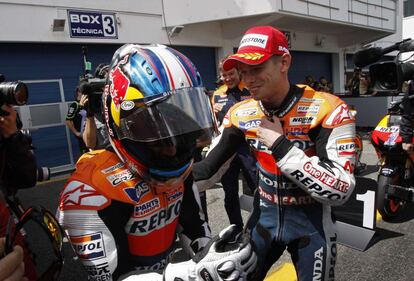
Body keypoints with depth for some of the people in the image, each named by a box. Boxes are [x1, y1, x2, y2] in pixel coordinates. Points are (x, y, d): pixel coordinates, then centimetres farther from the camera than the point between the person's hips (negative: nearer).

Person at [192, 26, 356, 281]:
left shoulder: (327, 110, -22)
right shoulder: (240, 114, -8)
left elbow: (340, 190, -27)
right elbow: (209, 168, -2)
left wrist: (281, 146, -29)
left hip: (311, 221, -3)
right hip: (265, 216, 4)